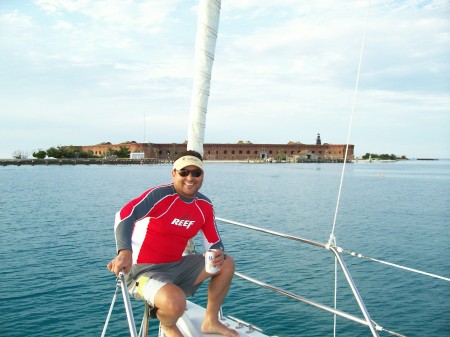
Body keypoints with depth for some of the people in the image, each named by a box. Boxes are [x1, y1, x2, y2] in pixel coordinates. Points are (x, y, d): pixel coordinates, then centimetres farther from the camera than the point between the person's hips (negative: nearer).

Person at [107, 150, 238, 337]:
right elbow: (124, 215, -35)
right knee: (176, 303, -35)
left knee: (227, 263, 4)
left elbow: (214, 242, 7)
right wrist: (125, 251, -51)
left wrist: (218, 253, -17)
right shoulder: (160, 195, -20)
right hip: (145, 270, -7)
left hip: (177, 266, 7)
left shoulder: (205, 206, 1)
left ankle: (210, 321, 17)